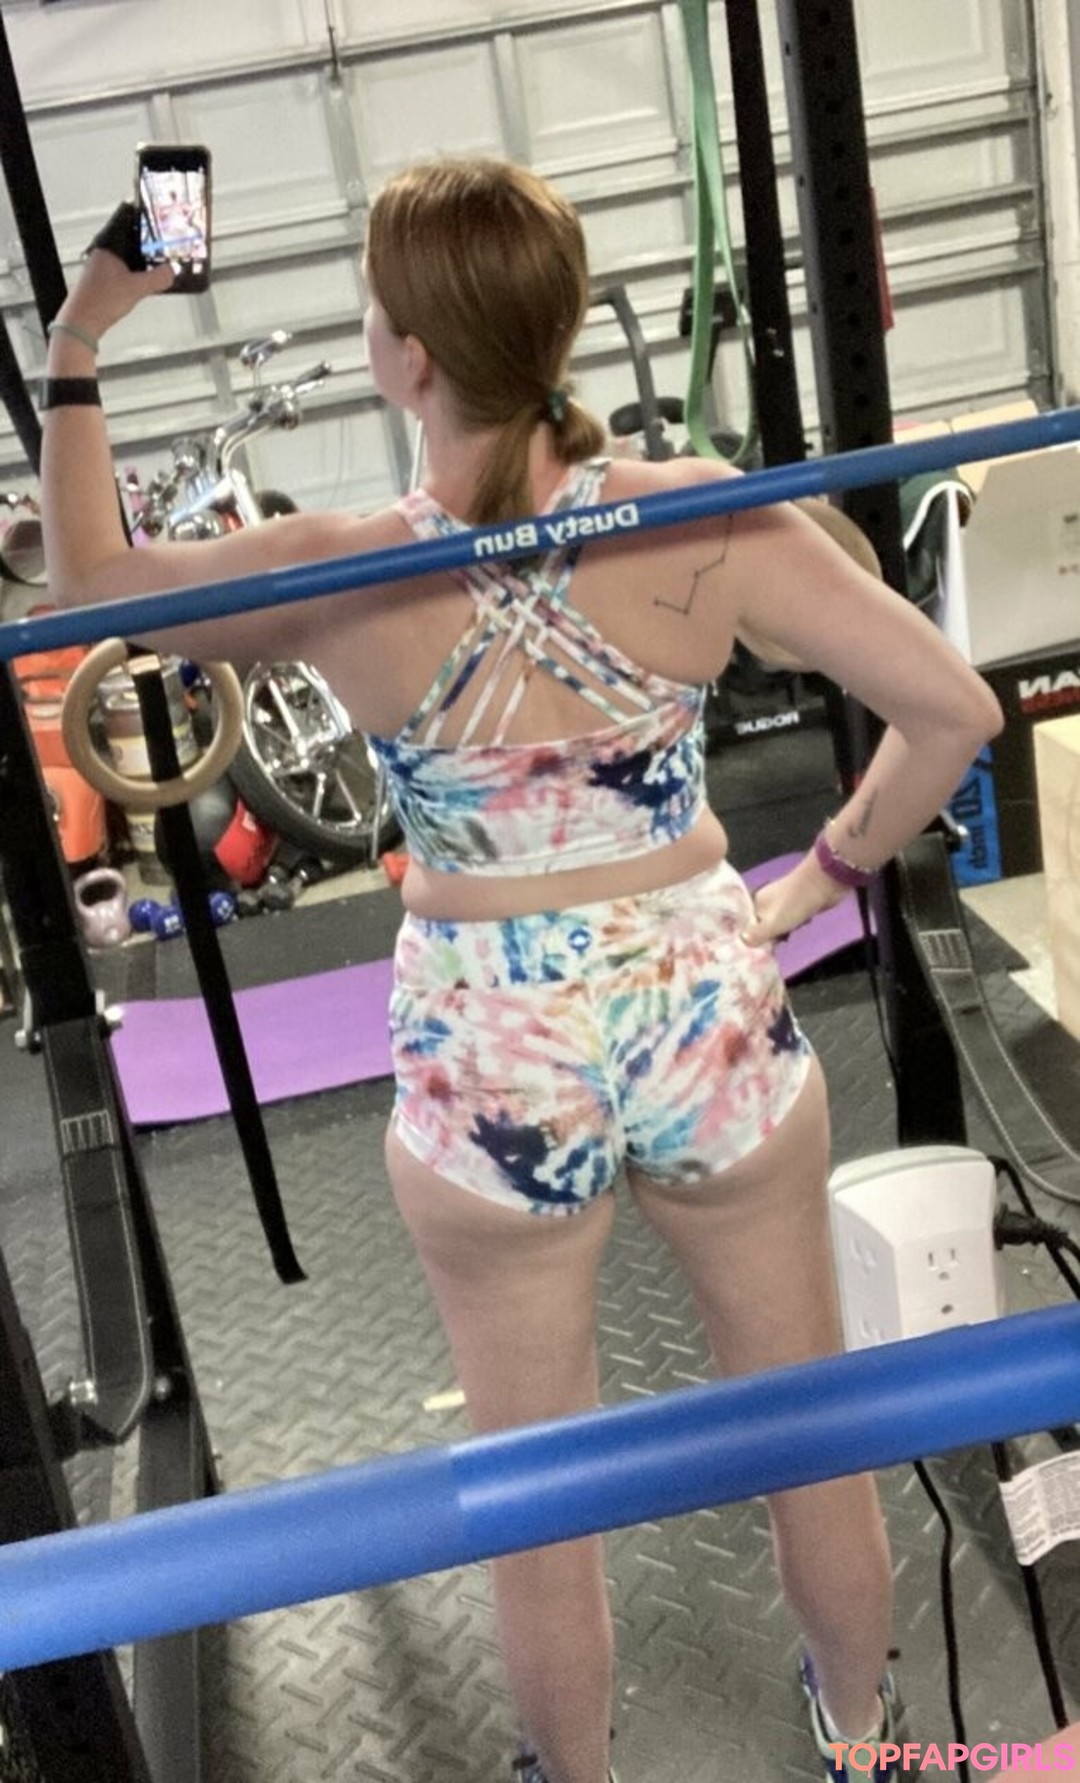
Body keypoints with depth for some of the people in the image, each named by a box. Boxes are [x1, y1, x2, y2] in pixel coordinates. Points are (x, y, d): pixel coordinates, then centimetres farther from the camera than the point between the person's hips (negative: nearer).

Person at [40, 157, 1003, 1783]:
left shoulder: (335, 577, -15)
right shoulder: (705, 520, -13)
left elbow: (83, 583, 3)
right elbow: (953, 709, -11)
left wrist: (72, 353, 12)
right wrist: (827, 871, 1)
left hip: (492, 1079, -1)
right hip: (715, 1031, 2)